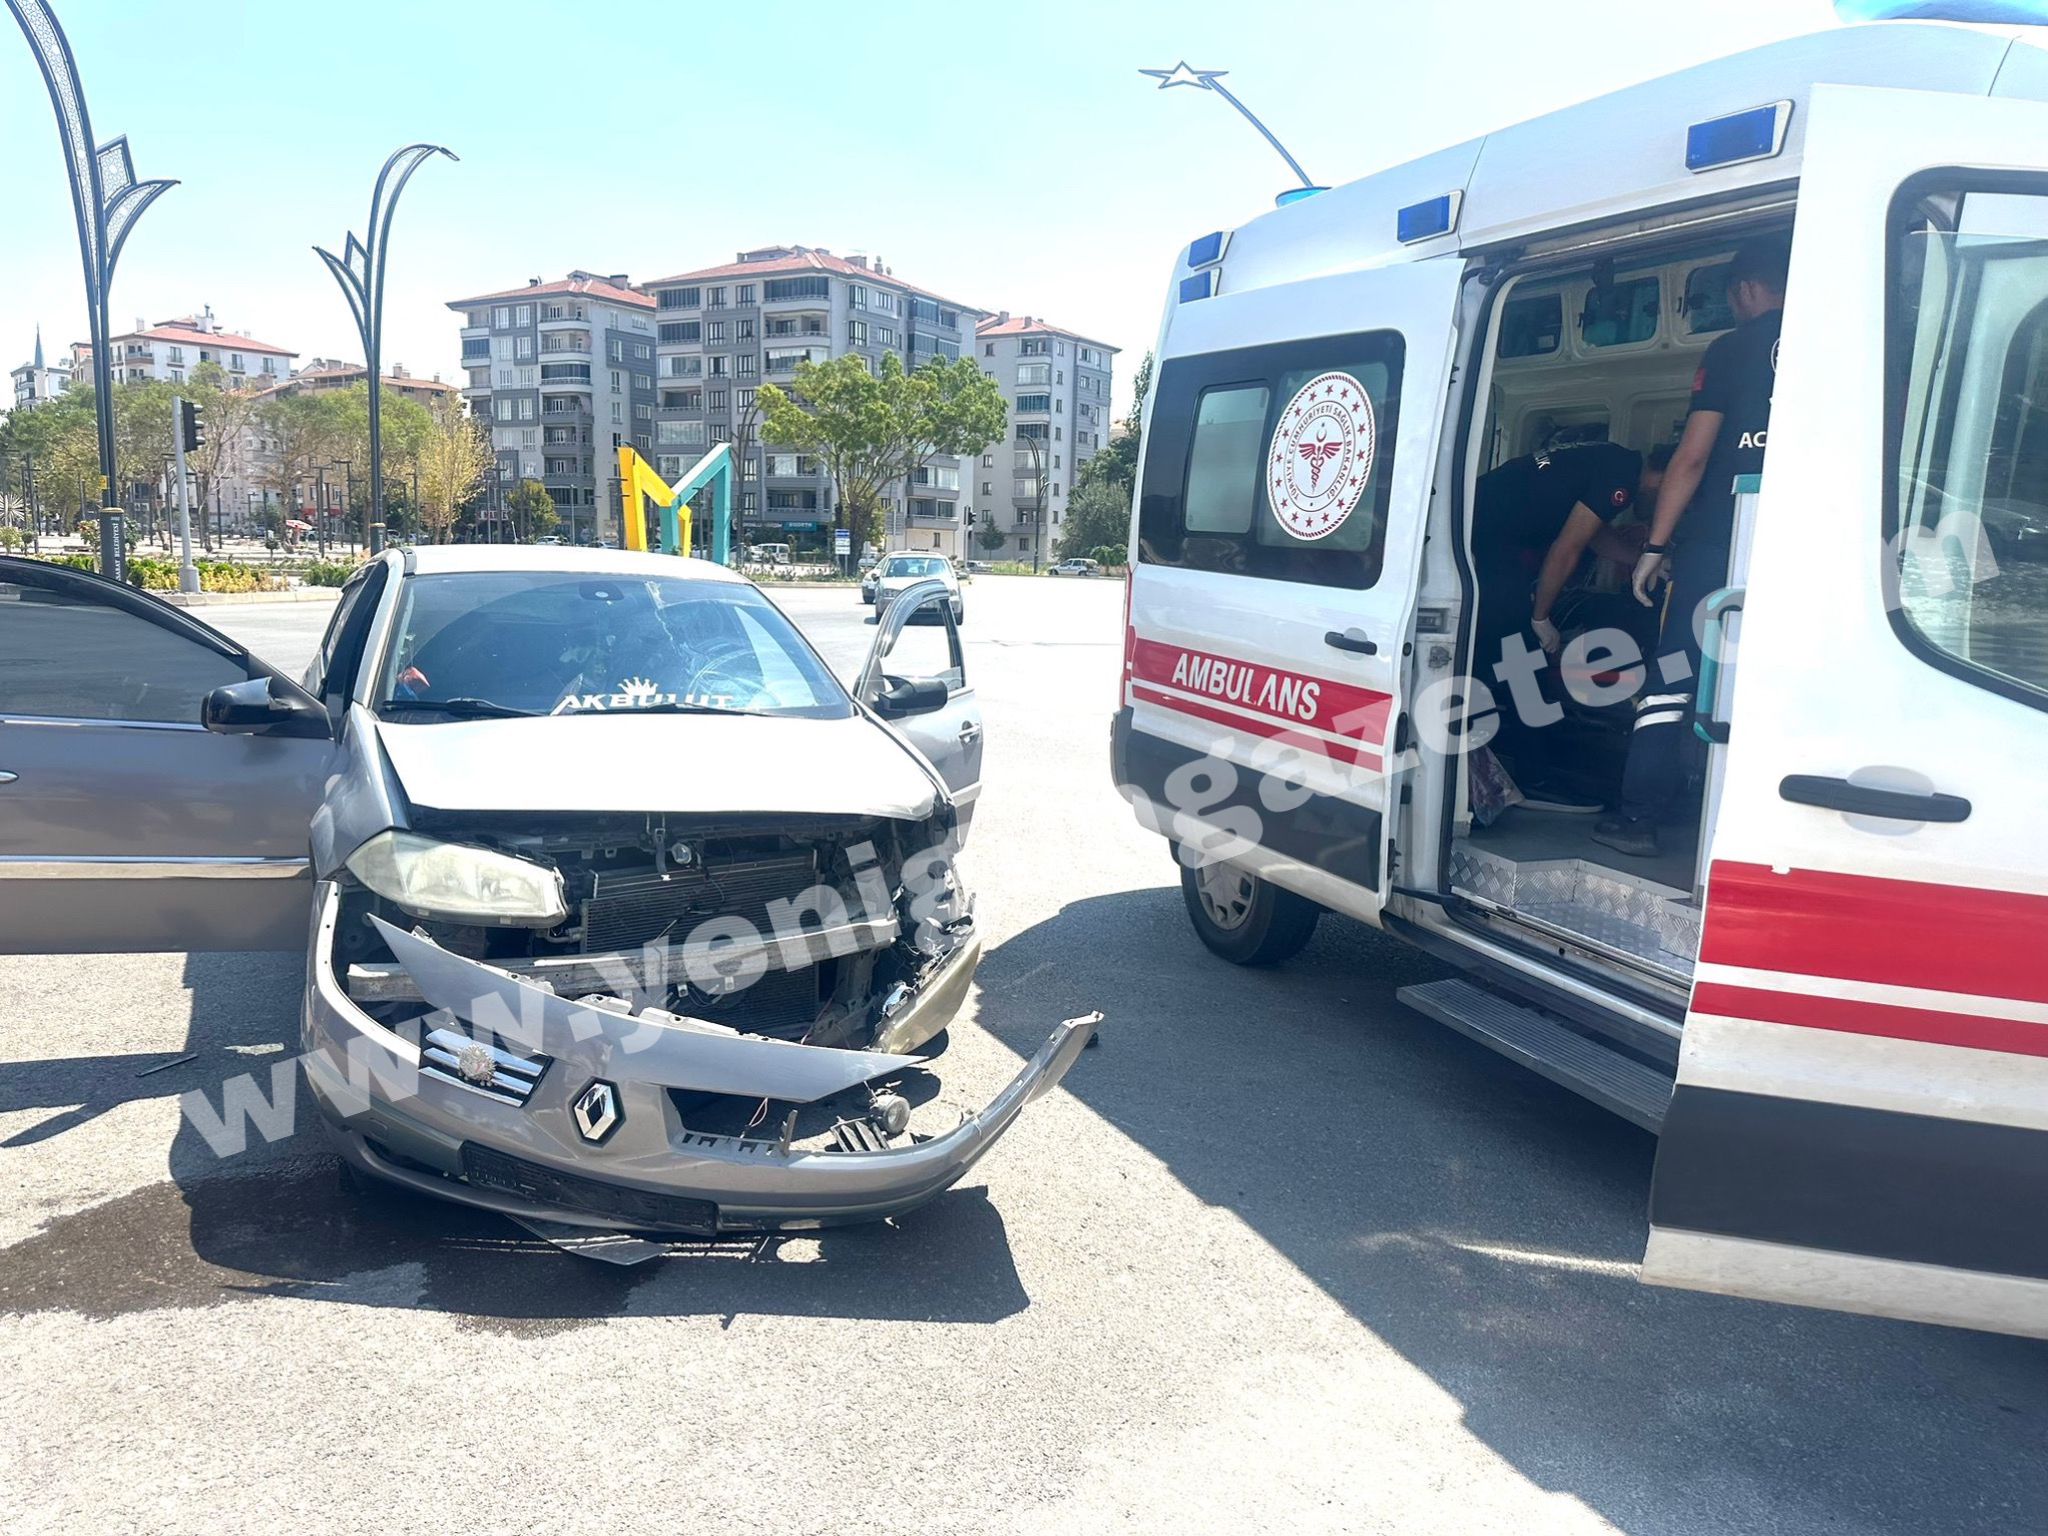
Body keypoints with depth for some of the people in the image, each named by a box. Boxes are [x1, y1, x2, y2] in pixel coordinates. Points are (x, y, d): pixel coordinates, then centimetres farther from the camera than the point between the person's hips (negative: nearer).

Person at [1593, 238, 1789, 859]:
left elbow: (1692, 457, -4)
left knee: (1672, 677, 3)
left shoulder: (1734, 348, 0)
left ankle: (1638, 816, 2)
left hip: (1718, 541, -3)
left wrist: (1655, 545, -1)